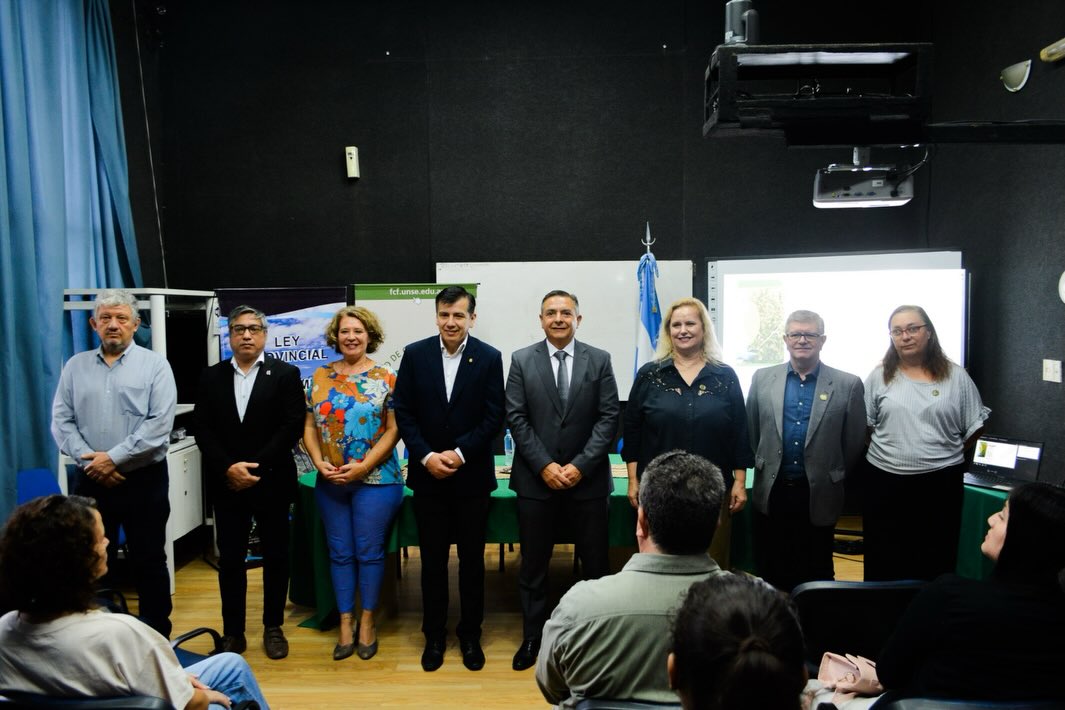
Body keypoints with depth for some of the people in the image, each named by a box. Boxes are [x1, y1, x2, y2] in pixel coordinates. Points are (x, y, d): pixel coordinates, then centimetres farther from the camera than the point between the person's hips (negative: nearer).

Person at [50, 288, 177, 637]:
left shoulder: (154, 365, -3)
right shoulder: (75, 366, 8)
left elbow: (159, 425, -12)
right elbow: (61, 421, 3)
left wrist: (113, 458, -16)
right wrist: (89, 461, -11)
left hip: (143, 480, -3)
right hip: (91, 480, 3)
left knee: (149, 561, 7)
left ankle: (156, 635, 20)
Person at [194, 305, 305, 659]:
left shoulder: (285, 374, 0)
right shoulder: (211, 377, 8)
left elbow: (293, 426, -8)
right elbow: (203, 429, 2)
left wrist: (257, 467, -14)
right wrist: (227, 468, -12)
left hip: (272, 482, -2)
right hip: (226, 484, 2)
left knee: (275, 556, 7)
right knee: (230, 559, 7)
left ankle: (273, 628, 21)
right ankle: (232, 632, 19)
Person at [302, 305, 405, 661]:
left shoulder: (385, 378, -4)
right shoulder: (320, 377, 6)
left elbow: (394, 430, -8)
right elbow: (310, 426, 7)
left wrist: (363, 466, -15)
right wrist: (319, 462, -9)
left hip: (375, 479, -3)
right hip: (330, 481, 3)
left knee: (369, 551, 4)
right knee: (340, 553, 10)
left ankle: (366, 622, 21)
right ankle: (346, 623, 22)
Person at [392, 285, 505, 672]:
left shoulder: (489, 357, -4)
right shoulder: (414, 354, 0)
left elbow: (493, 417, -6)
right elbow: (403, 413, -1)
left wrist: (460, 453, -14)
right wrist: (427, 457, -12)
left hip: (472, 475, -1)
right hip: (427, 474, 1)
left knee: (472, 559, 10)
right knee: (433, 560, 10)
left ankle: (470, 634, 26)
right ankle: (434, 635, 26)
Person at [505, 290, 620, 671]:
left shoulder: (599, 360, 2)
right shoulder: (522, 360, 3)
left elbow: (609, 417, -3)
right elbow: (516, 418, -2)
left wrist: (580, 466, -12)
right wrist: (545, 466, -11)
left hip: (588, 479, 0)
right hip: (536, 479, 0)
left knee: (596, 564, 8)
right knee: (533, 565, 10)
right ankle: (532, 637, 24)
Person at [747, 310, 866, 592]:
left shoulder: (848, 385, -3)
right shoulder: (762, 379, 3)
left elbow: (855, 443, 2)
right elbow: (750, 432, 10)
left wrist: (834, 477, 8)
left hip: (818, 497, -1)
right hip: (771, 493, 2)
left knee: (815, 578, 10)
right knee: (771, 575, 11)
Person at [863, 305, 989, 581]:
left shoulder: (955, 376, 2)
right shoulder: (879, 377, 2)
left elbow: (974, 427, 7)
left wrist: (945, 454, 4)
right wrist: (889, 453, 4)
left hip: (942, 481, 0)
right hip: (886, 481, 0)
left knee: (936, 559, 8)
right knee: (884, 560, 9)